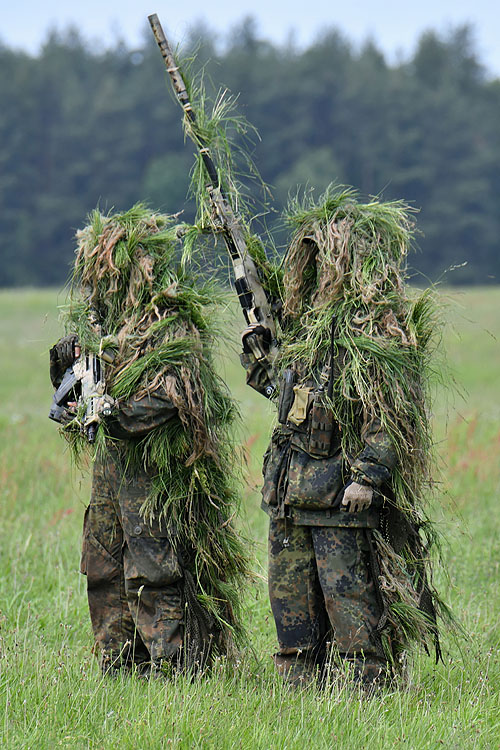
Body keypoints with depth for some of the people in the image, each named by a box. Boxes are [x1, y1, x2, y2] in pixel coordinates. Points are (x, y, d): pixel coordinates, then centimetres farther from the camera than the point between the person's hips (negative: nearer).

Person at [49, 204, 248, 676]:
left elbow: (166, 395, -22)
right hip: (112, 461, 9)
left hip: (156, 465, -9)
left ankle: (173, 669, -5)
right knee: (104, 569, 10)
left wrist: (108, 417, -25)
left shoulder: (173, 323, -12)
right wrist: (69, 359, 2)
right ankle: (119, 669, 17)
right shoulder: (103, 320, 15)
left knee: (154, 574, -9)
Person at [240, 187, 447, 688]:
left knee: (348, 590, -7)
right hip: (290, 483, 9)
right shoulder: (309, 316, 16)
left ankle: (366, 681, -2)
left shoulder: (378, 324, -11)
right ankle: (300, 682, 19)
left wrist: (369, 476, -23)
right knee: (290, 590, 12)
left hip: (341, 491, -9)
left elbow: (391, 412, -17)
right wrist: (257, 352, 13)